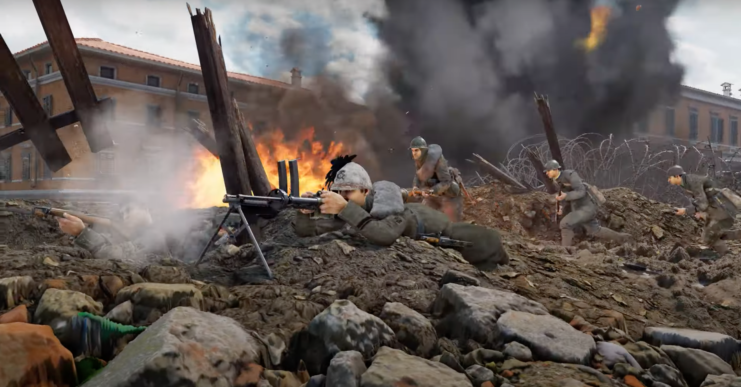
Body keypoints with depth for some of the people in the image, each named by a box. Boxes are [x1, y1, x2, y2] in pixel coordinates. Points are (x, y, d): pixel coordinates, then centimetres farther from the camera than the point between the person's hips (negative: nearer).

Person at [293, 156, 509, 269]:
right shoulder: (350, 210, -26)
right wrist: (304, 212, -44)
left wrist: (345, 208, -69)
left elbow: (384, 236, -67)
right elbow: (305, 230, -22)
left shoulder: (387, 204, -45)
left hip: (430, 227, -6)